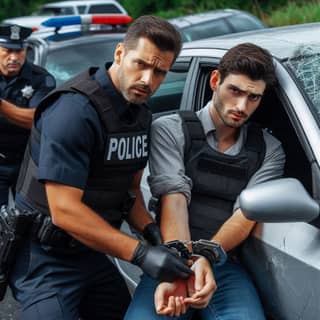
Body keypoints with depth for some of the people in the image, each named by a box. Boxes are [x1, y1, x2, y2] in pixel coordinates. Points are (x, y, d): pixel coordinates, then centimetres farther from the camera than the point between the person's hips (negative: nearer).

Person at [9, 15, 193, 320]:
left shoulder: (141, 114, 4)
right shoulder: (74, 109, -23)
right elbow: (64, 210, -27)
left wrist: (152, 230, -9)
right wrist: (142, 254, -28)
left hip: (92, 254, 8)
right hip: (47, 261, -8)